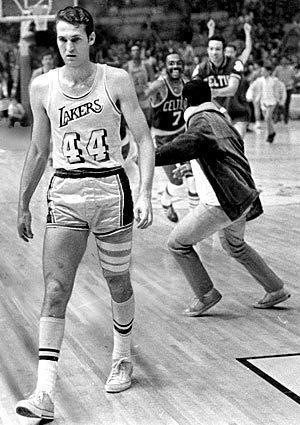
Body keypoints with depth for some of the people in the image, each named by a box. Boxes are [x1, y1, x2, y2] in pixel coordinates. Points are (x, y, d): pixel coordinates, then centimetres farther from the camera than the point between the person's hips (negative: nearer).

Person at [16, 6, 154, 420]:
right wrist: (23, 205, 17)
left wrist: (145, 194, -15)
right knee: (55, 290, -10)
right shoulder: (43, 86, 4)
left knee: (118, 282, 13)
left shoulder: (116, 80, -4)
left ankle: (122, 359, 38)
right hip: (64, 193, 1)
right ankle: (44, 393, -14)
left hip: (110, 188, -1)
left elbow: (144, 140, -3)